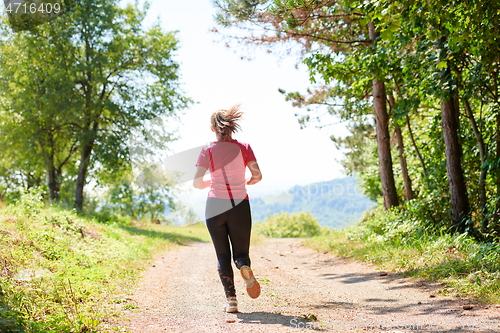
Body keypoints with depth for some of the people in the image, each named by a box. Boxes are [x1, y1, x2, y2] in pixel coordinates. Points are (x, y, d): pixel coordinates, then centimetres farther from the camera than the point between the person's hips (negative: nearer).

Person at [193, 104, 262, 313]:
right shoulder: (244, 148, 1)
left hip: (215, 207, -1)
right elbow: (257, 176, -6)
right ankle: (245, 267, -24)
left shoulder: (208, 151, -2)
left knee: (222, 256, 9)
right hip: (240, 206, 1)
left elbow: (197, 183, -8)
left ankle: (231, 300, -2)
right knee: (241, 252, 12)